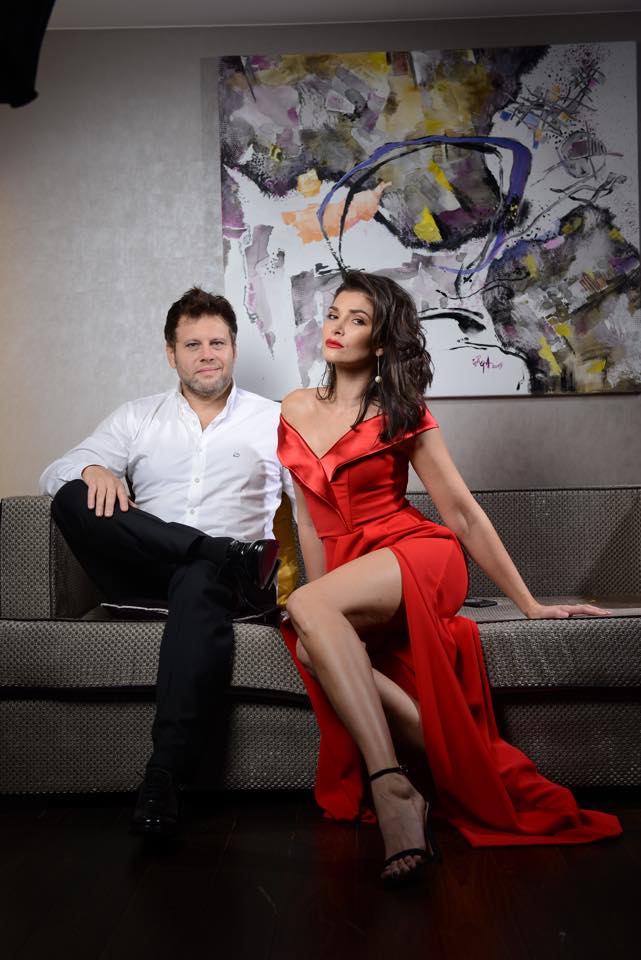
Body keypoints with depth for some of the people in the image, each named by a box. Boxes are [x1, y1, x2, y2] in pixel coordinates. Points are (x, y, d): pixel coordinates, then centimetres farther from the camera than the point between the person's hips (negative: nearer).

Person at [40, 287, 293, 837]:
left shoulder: (273, 421, 16)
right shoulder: (137, 419, 20)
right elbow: (55, 474, 12)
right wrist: (92, 470, -13)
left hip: (228, 574, -2)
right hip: (146, 576, 2)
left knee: (200, 586, -39)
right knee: (75, 498, -23)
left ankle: (166, 772, -39)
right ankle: (228, 554, -23)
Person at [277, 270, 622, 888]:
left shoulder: (401, 414, 3)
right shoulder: (295, 411, 15)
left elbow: (462, 512, 3)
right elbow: (308, 516, 15)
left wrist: (529, 604, 2)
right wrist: (325, 602, 4)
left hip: (419, 556, -4)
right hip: (349, 576, 4)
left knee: (307, 607, -34)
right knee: (311, 644, -32)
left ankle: (393, 790, -37)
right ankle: (447, 762, -29)